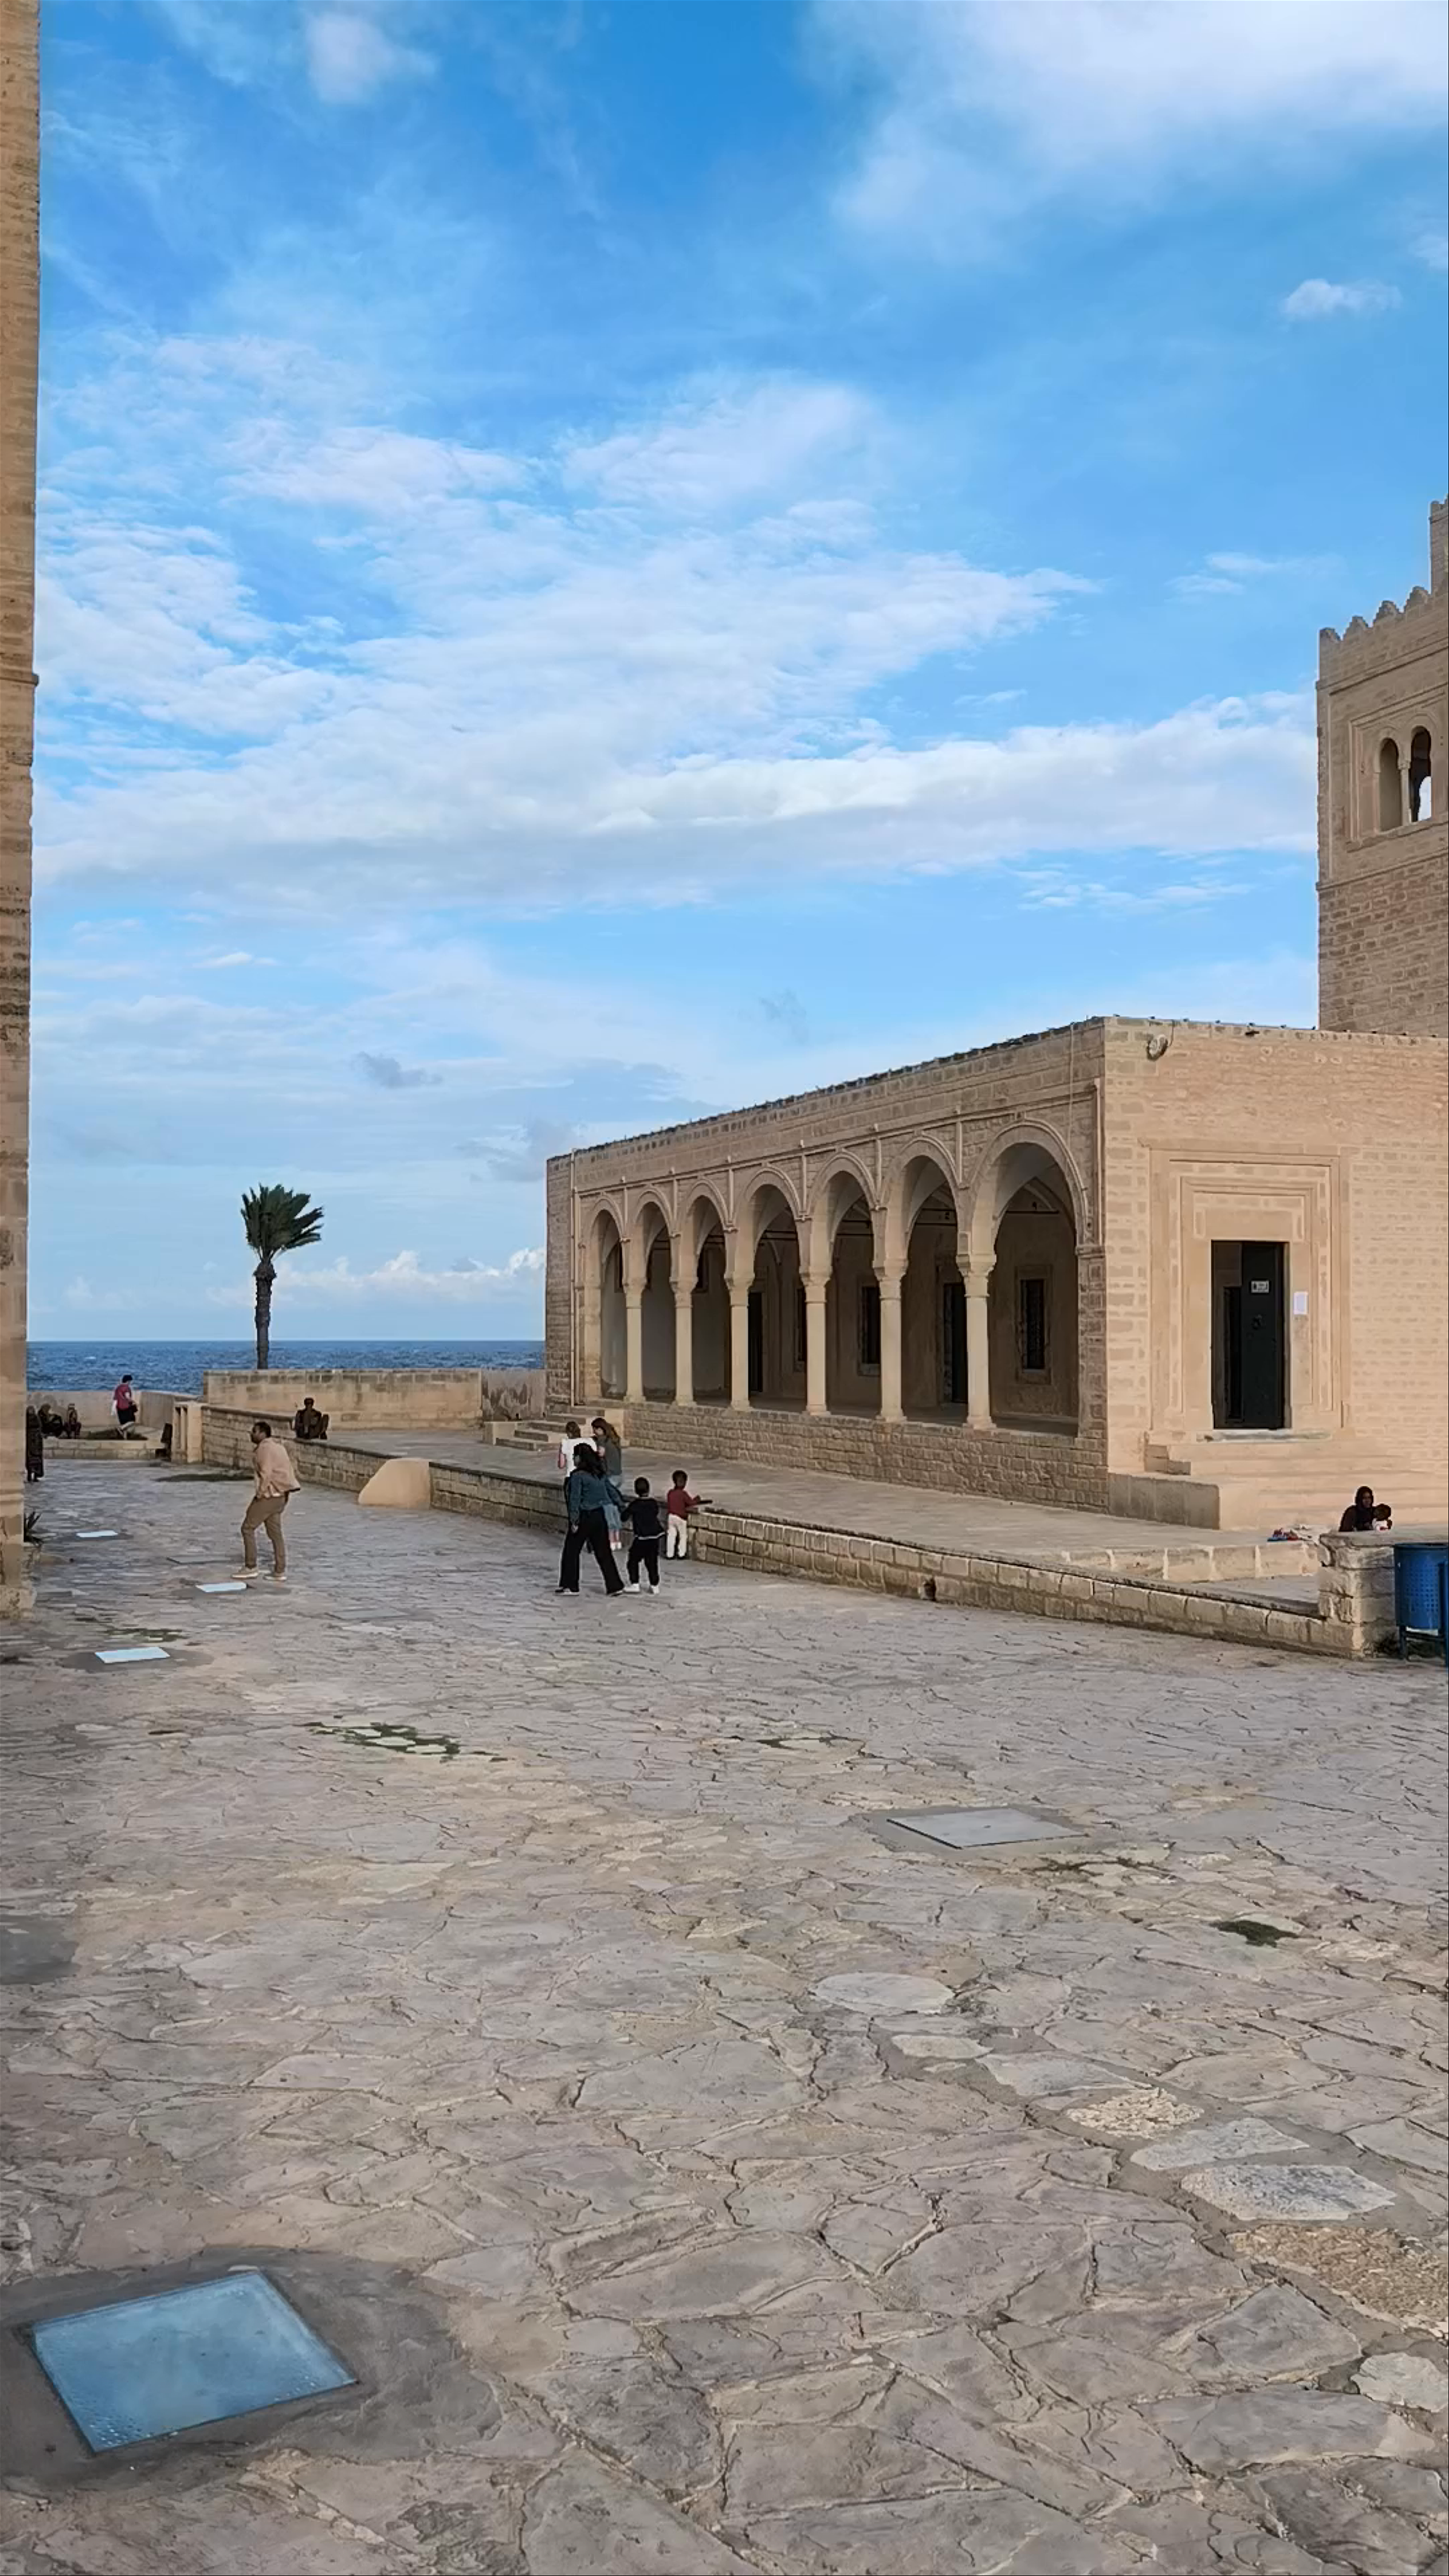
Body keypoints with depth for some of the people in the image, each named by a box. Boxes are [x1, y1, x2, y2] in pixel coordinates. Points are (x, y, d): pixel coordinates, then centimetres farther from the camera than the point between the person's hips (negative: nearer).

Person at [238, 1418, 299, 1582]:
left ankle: (251, 1568, 1)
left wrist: (260, 1494, -16)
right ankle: (280, 1572, 13)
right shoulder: (277, 1446, 17)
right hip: (281, 1495, 10)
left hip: (269, 1495, -10)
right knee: (275, 1533, 12)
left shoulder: (264, 1449, -13)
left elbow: (266, 1474, -23)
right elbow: (290, 1470, 21)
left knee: (248, 1528, 0)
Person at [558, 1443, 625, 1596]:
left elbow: (575, 1499, -16)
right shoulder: (600, 1474, 7)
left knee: (571, 1551, 9)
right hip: (599, 1516, 6)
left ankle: (570, 1585, 13)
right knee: (603, 1552, 11)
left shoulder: (578, 1475, -13)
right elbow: (612, 1491, 12)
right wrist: (621, 1506, 20)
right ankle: (615, 1586, 10)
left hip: (584, 1516, -6)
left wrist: (574, 1521, -13)